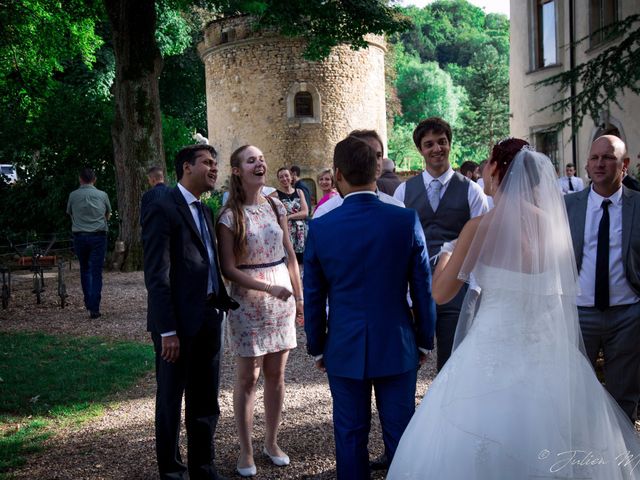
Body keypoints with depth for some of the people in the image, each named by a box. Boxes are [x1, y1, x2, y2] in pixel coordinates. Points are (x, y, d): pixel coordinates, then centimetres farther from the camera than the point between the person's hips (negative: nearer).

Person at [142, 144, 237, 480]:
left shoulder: (204, 211, 14)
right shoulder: (163, 210, -12)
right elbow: (157, 276, -16)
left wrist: (224, 301, 5)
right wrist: (167, 331, -19)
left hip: (209, 317, 8)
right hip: (179, 321, -8)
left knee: (205, 402, 17)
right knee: (171, 401, 9)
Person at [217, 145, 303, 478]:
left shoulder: (276, 207, 6)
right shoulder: (230, 216, -8)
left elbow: (290, 256, 11)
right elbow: (229, 269, -11)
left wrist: (299, 297, 8)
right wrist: (268, 288, -19)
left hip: (282, 299, 4)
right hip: (248, 301, -4)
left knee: (276, 374, 10)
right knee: (247, 377, 3)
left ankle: (272, 442, 25)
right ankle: (246, 451, 16)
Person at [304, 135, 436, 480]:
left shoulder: (320, 228, -8)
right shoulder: (406, 221, -9)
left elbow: (313, 297, 0)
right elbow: (423, 288, -3)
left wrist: (316, 348, 12)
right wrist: (425, 340, 10)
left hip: (344, 349, 0)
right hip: (397, 347, 0)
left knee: (350, 436, 12)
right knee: (400, 434, 11)